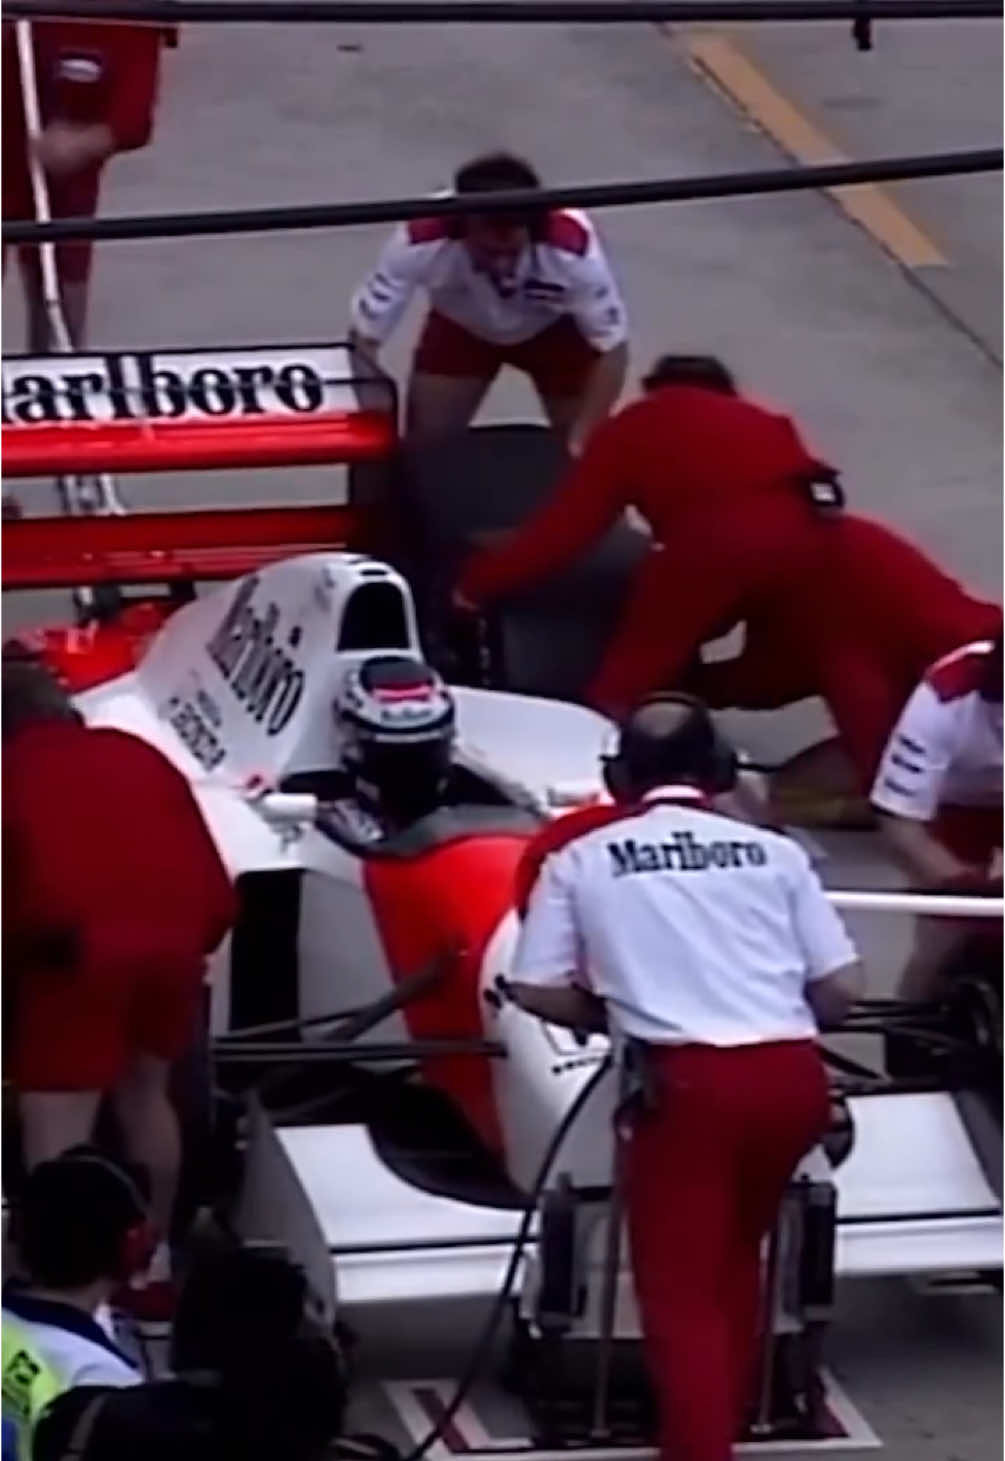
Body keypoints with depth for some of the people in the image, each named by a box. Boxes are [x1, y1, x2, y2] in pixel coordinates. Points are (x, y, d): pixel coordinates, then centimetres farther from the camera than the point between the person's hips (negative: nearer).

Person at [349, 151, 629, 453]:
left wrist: (581, 439, -35)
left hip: (553, 330, 0)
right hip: (460, 327, 0)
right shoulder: (421, 241, -41)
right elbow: (364, 335, -30)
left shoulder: (573, 246, -41)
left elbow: (612, 348, -27)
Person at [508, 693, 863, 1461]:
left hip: (688, 1082, -3)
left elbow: (538, 990, 4)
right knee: (734, 1253, 25)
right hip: (793, 1077, 4)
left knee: (682, 1286, 2)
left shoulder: (582, 860, 7)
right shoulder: (774, 851, 10)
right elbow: (841, 985, 7)